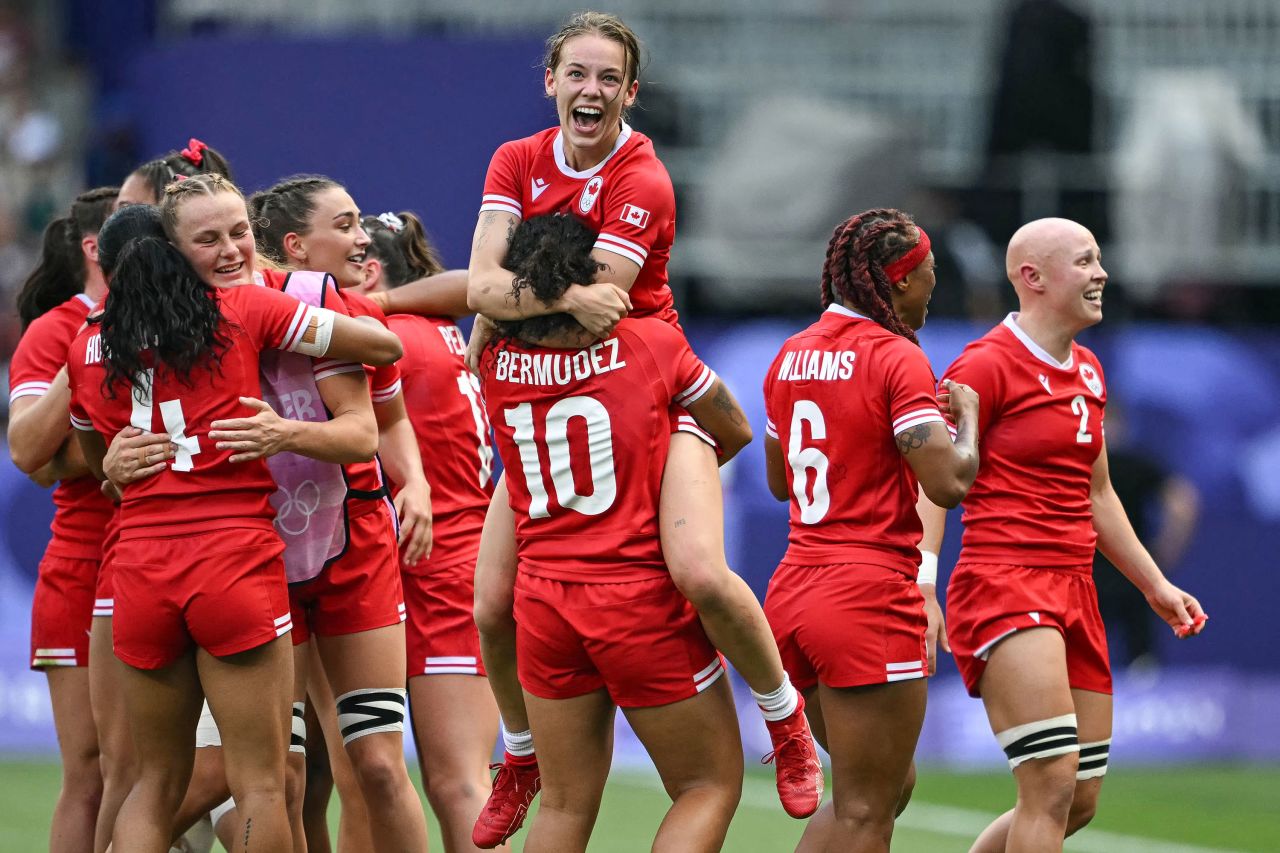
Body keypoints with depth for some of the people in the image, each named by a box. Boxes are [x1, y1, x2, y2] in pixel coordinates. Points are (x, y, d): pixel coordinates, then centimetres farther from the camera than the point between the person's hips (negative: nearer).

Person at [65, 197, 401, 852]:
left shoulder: (88, 349, 10)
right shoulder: (246, 311, -1)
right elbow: (382, 344, 2)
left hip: (139, 565, 4)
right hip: (236, 560, -4)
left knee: (156, 783, 15)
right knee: (260, 785, 0)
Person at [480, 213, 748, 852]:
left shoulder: (496, 361, -3)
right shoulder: (652, 344, -8)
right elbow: (736, 432, 8)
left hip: (544, 601, 4)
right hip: (642, 597, -4)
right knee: (710, 786, 7)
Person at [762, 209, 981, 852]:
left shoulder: (792, 355, 12)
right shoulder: (897, 357, -11)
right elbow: (949, 483, -18)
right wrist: (967, 414, 0)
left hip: (792, 594, 8)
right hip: (870, 602, -8)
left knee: (884, 788, 20)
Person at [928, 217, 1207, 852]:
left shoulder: (1088, 371, 17)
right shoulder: (986, 365, -8)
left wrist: (1154, 585, 30)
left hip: (1073, 587, 9)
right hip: (1003, 585, -9)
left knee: (1080, 800, 8)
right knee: (1053, 783, -20)